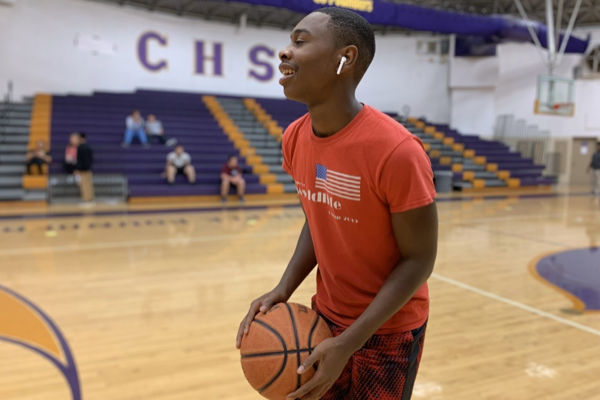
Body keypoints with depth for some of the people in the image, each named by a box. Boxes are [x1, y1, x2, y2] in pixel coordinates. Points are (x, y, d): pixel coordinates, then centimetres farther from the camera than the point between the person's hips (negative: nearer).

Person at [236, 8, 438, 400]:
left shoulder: (396, 151, -27)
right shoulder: (295, 138, -7)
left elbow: (419, 259, -19)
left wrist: (348, 344, -22)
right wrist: (283, 290, -9)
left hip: (387, 329, -5)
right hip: (326, 316, 6)